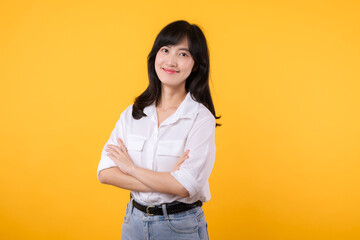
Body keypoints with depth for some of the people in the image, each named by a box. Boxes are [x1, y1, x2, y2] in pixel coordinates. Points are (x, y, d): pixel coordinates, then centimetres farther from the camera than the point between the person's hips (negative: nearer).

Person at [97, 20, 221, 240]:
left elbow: (185, 186, -21)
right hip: (134, 221, 4)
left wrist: (131, 168, -11)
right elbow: (105, 172, -8)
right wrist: (166, 182, -19)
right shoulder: (133, 114, 0)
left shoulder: (201, 119, -14)